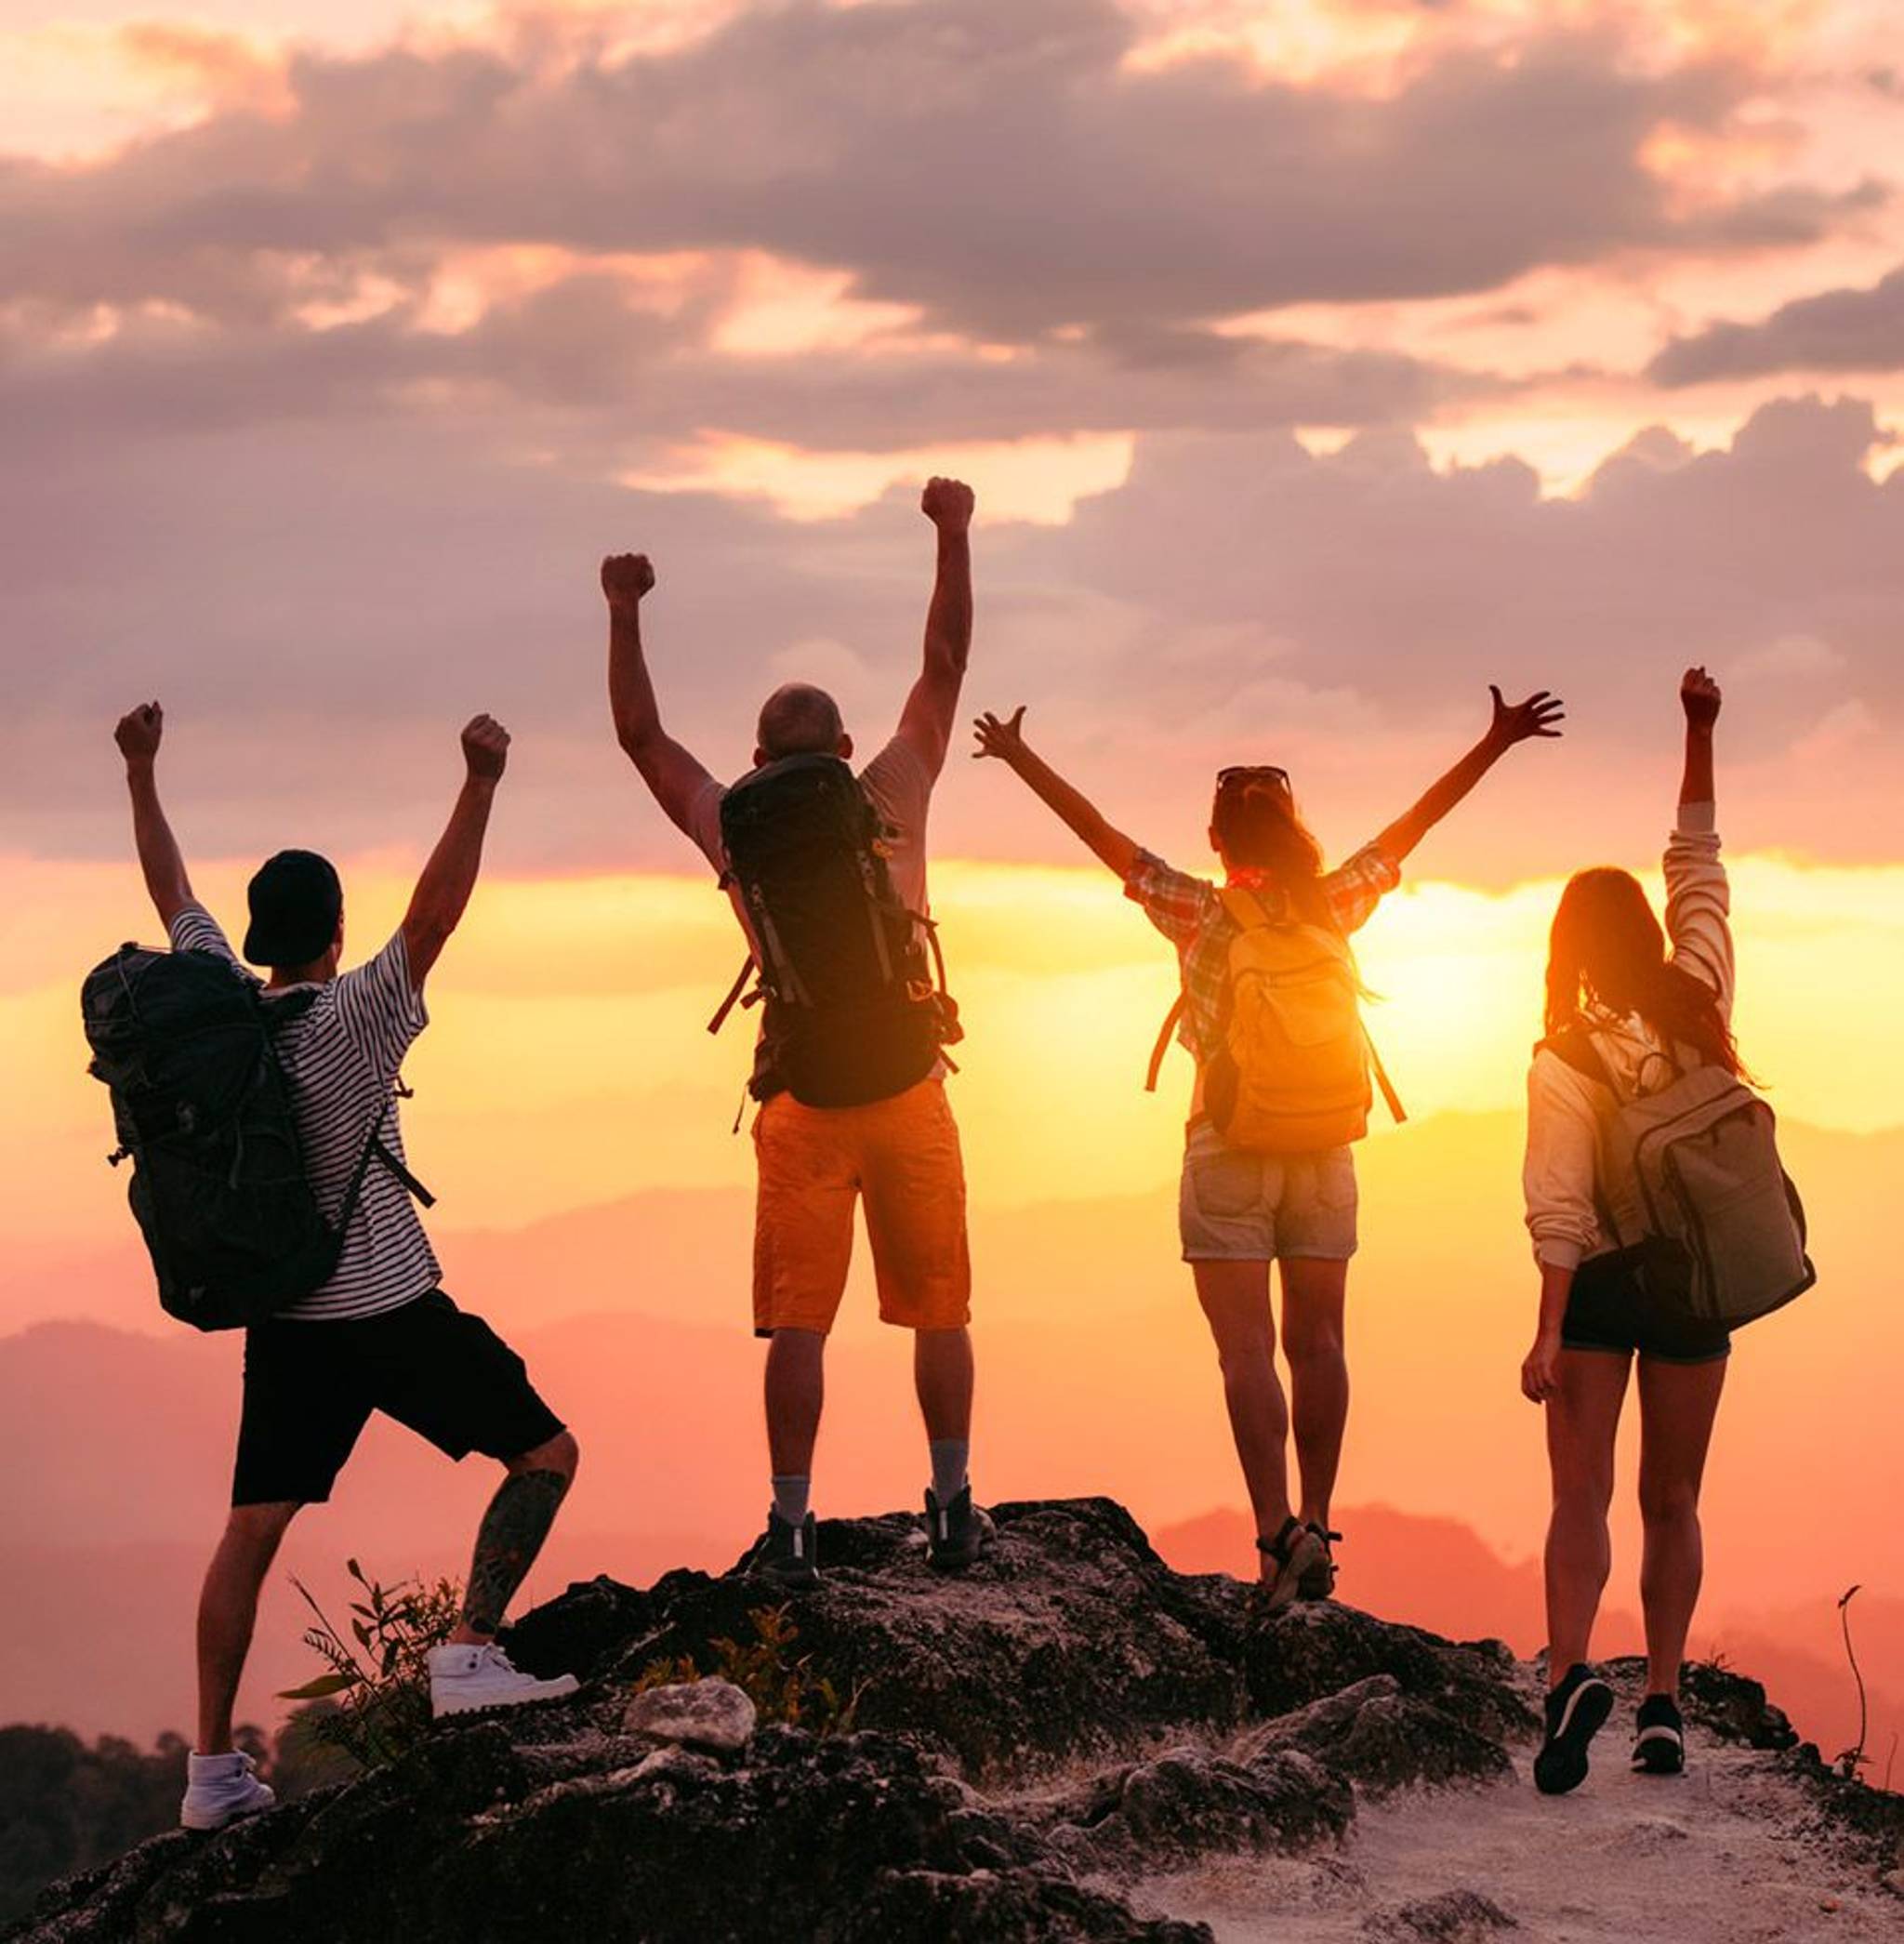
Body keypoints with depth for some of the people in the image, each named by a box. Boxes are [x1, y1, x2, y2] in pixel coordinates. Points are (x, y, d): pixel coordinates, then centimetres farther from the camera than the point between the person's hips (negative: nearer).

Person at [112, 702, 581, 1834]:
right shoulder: (352, 1020, -14)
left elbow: (173, 893, 14)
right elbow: (434, 917, -27)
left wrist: (141, 774, 24)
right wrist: (481, 789, -36)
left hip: (283, 1316, 6)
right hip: (390, 1311, -6)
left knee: (253, 1530, 8)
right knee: (545, 1453, 6)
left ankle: (213, 1768, 5)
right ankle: (470, 1652, -8)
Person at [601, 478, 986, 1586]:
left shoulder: (737, 828, 3)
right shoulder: (891, 802, 2)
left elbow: (642, 734, 12)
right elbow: (945, 666, 9)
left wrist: (626, 616, 14)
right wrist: (954, 538, 13)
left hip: (802, 1101, 0)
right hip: (908, 1089, 0)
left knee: (798, 1322, 1)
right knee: (939, 1310, 10)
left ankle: (793, 1525, -3)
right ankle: (955, 1508, 12)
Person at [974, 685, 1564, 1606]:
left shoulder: (1199, 914, -7)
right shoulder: (1333, 906, 0)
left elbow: (1100, 833, -3)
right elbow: (1412, 824, 6)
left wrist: (1020, 757, 4)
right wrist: (1496, 743, 11)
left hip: (1230, 1153, -3)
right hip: (1324, 1152, 3)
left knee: (1248, 1348, -6)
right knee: (1316, 1342, 9)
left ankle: (1276, 1530, -17)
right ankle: (1315, 1529, 9)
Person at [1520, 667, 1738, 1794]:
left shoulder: (1566, 1064, -15)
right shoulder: (1700, 1003, -6)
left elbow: (1560, 1211, -18)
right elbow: (1699, 861, 5)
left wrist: (1549, 1333, -16)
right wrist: (1701, 735, 5)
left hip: (1600, 1282, -3)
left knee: (1582, 1495, 1)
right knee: (1673, 1502, 11)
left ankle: (1571, 1670, -22)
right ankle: (1665, 1702, 5)